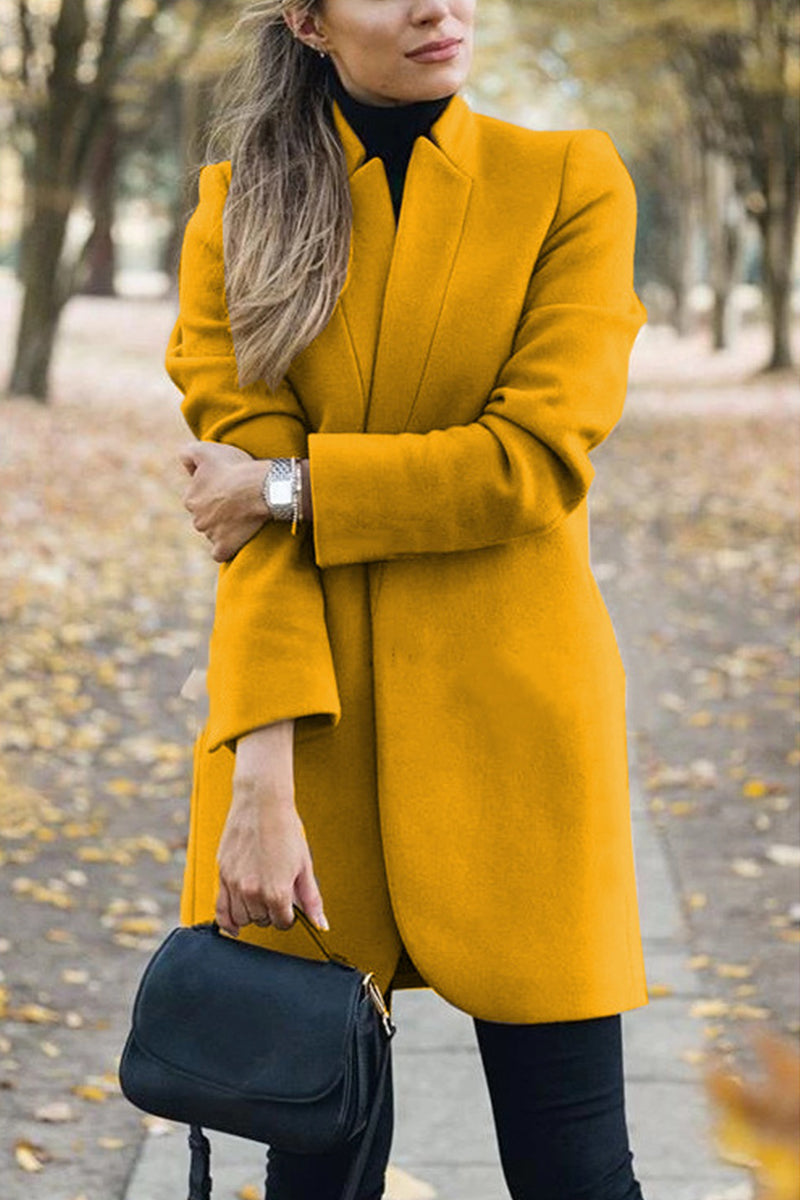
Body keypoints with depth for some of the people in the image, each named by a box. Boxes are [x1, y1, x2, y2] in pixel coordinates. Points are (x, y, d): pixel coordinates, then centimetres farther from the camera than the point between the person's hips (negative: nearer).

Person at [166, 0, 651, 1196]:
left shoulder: (572, 183, -1)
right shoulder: (243, 210, 2)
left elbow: (539, 459, -11)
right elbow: (247, 504, -6)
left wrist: (291, 484, -11)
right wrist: (261, 784, -16)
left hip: (511, 705, -1)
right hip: (309, 711, 1)